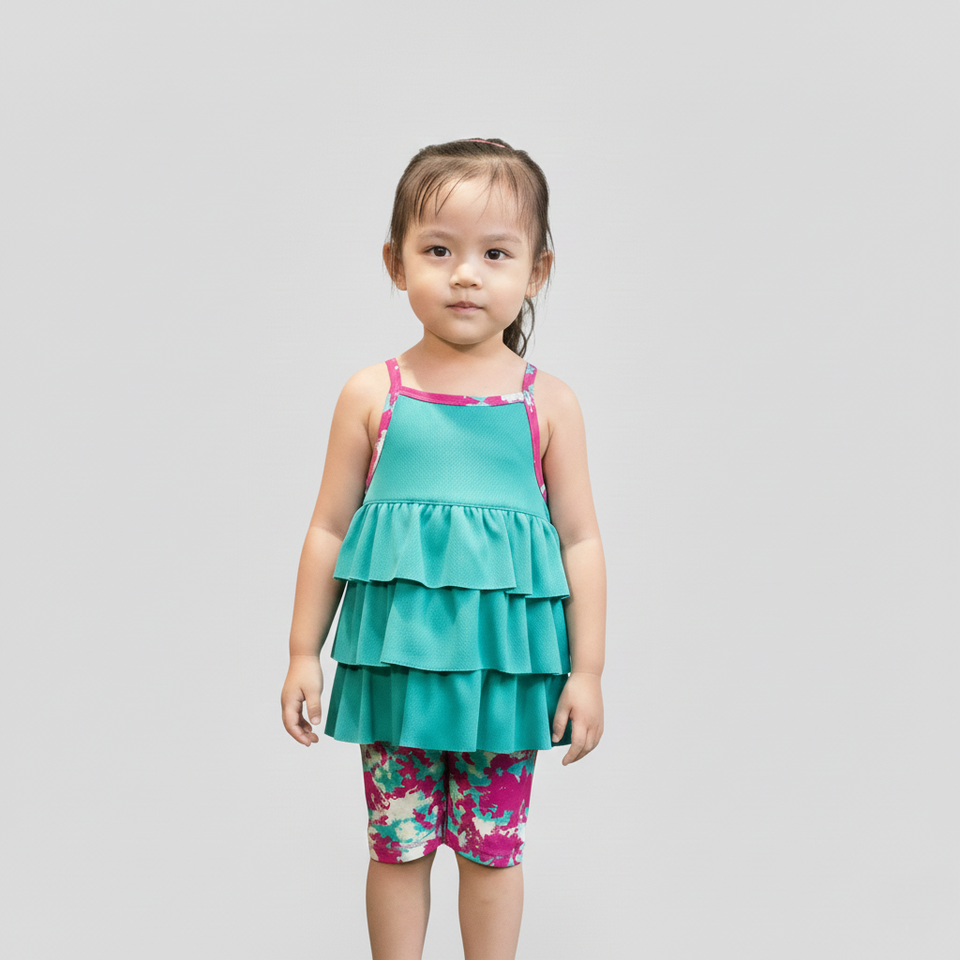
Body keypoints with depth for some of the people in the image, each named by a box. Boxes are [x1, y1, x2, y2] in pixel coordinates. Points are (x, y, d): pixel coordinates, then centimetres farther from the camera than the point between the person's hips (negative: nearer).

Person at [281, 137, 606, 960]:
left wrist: (587, 672, 0)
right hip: (396, 660, 0)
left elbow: (581, 542, 2)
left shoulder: (548, 403, -1)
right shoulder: (372, 395, -1)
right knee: (398, 845, 11)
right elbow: (330, 530, 4)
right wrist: (305, 653, 5)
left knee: (493, 846, 12)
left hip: (504, 663, 0)